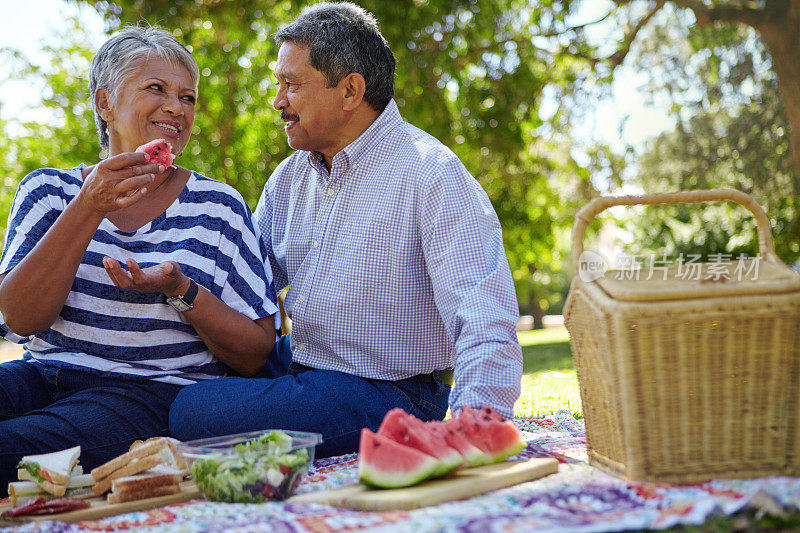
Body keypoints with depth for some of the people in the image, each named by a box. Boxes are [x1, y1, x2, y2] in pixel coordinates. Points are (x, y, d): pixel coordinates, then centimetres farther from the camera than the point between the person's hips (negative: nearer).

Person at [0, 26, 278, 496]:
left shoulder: (218, 206, 6)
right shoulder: (49, 190, 12)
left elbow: (256, 356, 3)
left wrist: (181, 290, -15)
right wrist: (89, 209, -13)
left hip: (158, 389, -3)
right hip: (43, 374, 4)